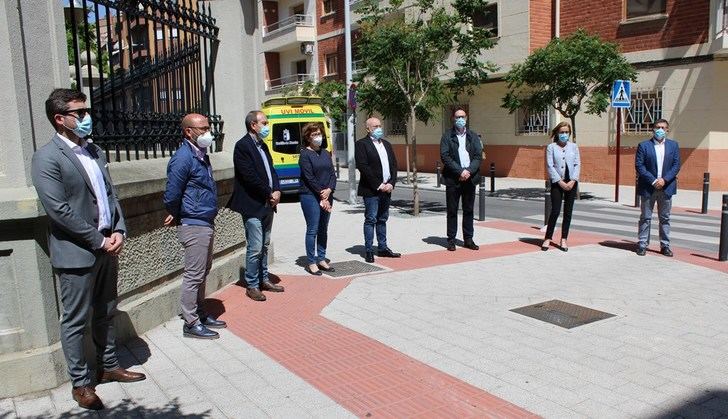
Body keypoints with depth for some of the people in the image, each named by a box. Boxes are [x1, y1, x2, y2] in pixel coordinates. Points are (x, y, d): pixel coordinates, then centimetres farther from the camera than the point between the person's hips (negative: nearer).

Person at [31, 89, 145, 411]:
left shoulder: (94, 151, 11)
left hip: (107, 247, 7)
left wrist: (119, 231, -1)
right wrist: (99, 241, -16)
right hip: (76, 253, -7)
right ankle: (80, 383, 19)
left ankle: (108, 367, 34)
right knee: (75, 321, 6)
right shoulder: (47, 158, -13)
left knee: (105, 313, 19)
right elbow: (59, 210, -19)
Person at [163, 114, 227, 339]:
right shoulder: (183, 158, -18)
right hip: (194, 226, -9)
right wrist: (176, 216, 1)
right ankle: (191, 323, 9)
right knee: (194, 275, -1)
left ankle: (200, 314, 30)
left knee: (203, 272, 17)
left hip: (206, 224, 9)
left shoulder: (201, 155, 11)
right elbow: (172, 195, -17)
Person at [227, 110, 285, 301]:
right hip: (253, 206, -8)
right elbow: (250, 176, -19)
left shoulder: (263, 145, 15)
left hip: (268, 204, 9)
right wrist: (269, 194, -12)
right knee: (255, 248, -3)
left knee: (264, 246, 17)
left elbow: (271, 170, 15)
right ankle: (252, 286, 9)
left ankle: (264, 280, 28)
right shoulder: (242, 146, -13)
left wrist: (276, 191, -2)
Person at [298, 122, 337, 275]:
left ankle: (321, 259, 21)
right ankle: (311, 263, 5)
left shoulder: (325, 153, 13)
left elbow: (332, 174, 8)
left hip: (326, 195, 6)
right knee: (312, 230, -3)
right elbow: (309, 178, -12)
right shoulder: (305, 154, -6)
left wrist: (329, 190, -10)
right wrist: (321, 196, -13)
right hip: (310, 196, -6)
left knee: (323, 229, 11)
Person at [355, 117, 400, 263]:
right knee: (371, 220, -3)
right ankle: (369, 251, 4)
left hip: (386, 189, 7)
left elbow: (394, 165, 13)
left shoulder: (386, 144, 17)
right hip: (371, 190, -6)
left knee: (382, 219, 13)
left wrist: (391, 183, -3)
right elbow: (363, 167, -14)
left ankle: (383, 248, 21)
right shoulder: (362, 144, -5)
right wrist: (378, 185, -16)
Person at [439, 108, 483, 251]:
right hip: (453, 179, -3)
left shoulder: (473, 136, 12)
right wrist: (460, 171, -15)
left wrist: (469, 171, -12)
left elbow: (478, 156, 4)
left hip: (470, 178, 3)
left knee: (469, 210, 8)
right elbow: (445, 156, -8)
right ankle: (451, 240, 9)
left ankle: (468, 239, 16)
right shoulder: (447, 136, 2)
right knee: (452, 211, 2)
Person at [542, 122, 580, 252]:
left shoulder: (574, 146, 8)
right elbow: (549, 166, -6)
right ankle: (548, 238, 5)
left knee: (568, 212, 5)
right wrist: (560, 182, -12)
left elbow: (577, 164, 4)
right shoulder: (551, 147, 0)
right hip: (557, 182, -3)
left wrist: (572, 181, -9)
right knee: (555, 211, -7)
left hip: (571, 183, 3)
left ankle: (564, 240, 14)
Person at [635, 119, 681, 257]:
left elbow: (676, 165, 3)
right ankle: (642, 244, 8)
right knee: (645, 218, 3)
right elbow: (639, 165, -7)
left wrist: (664, 180, -11)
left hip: (666, 187, 2)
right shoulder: (644, 145, -1)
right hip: (648, 188, -2)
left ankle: (665, 245, 16)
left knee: (665, 218, 9)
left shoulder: (673, 145, 8)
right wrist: (653, 181, -15)